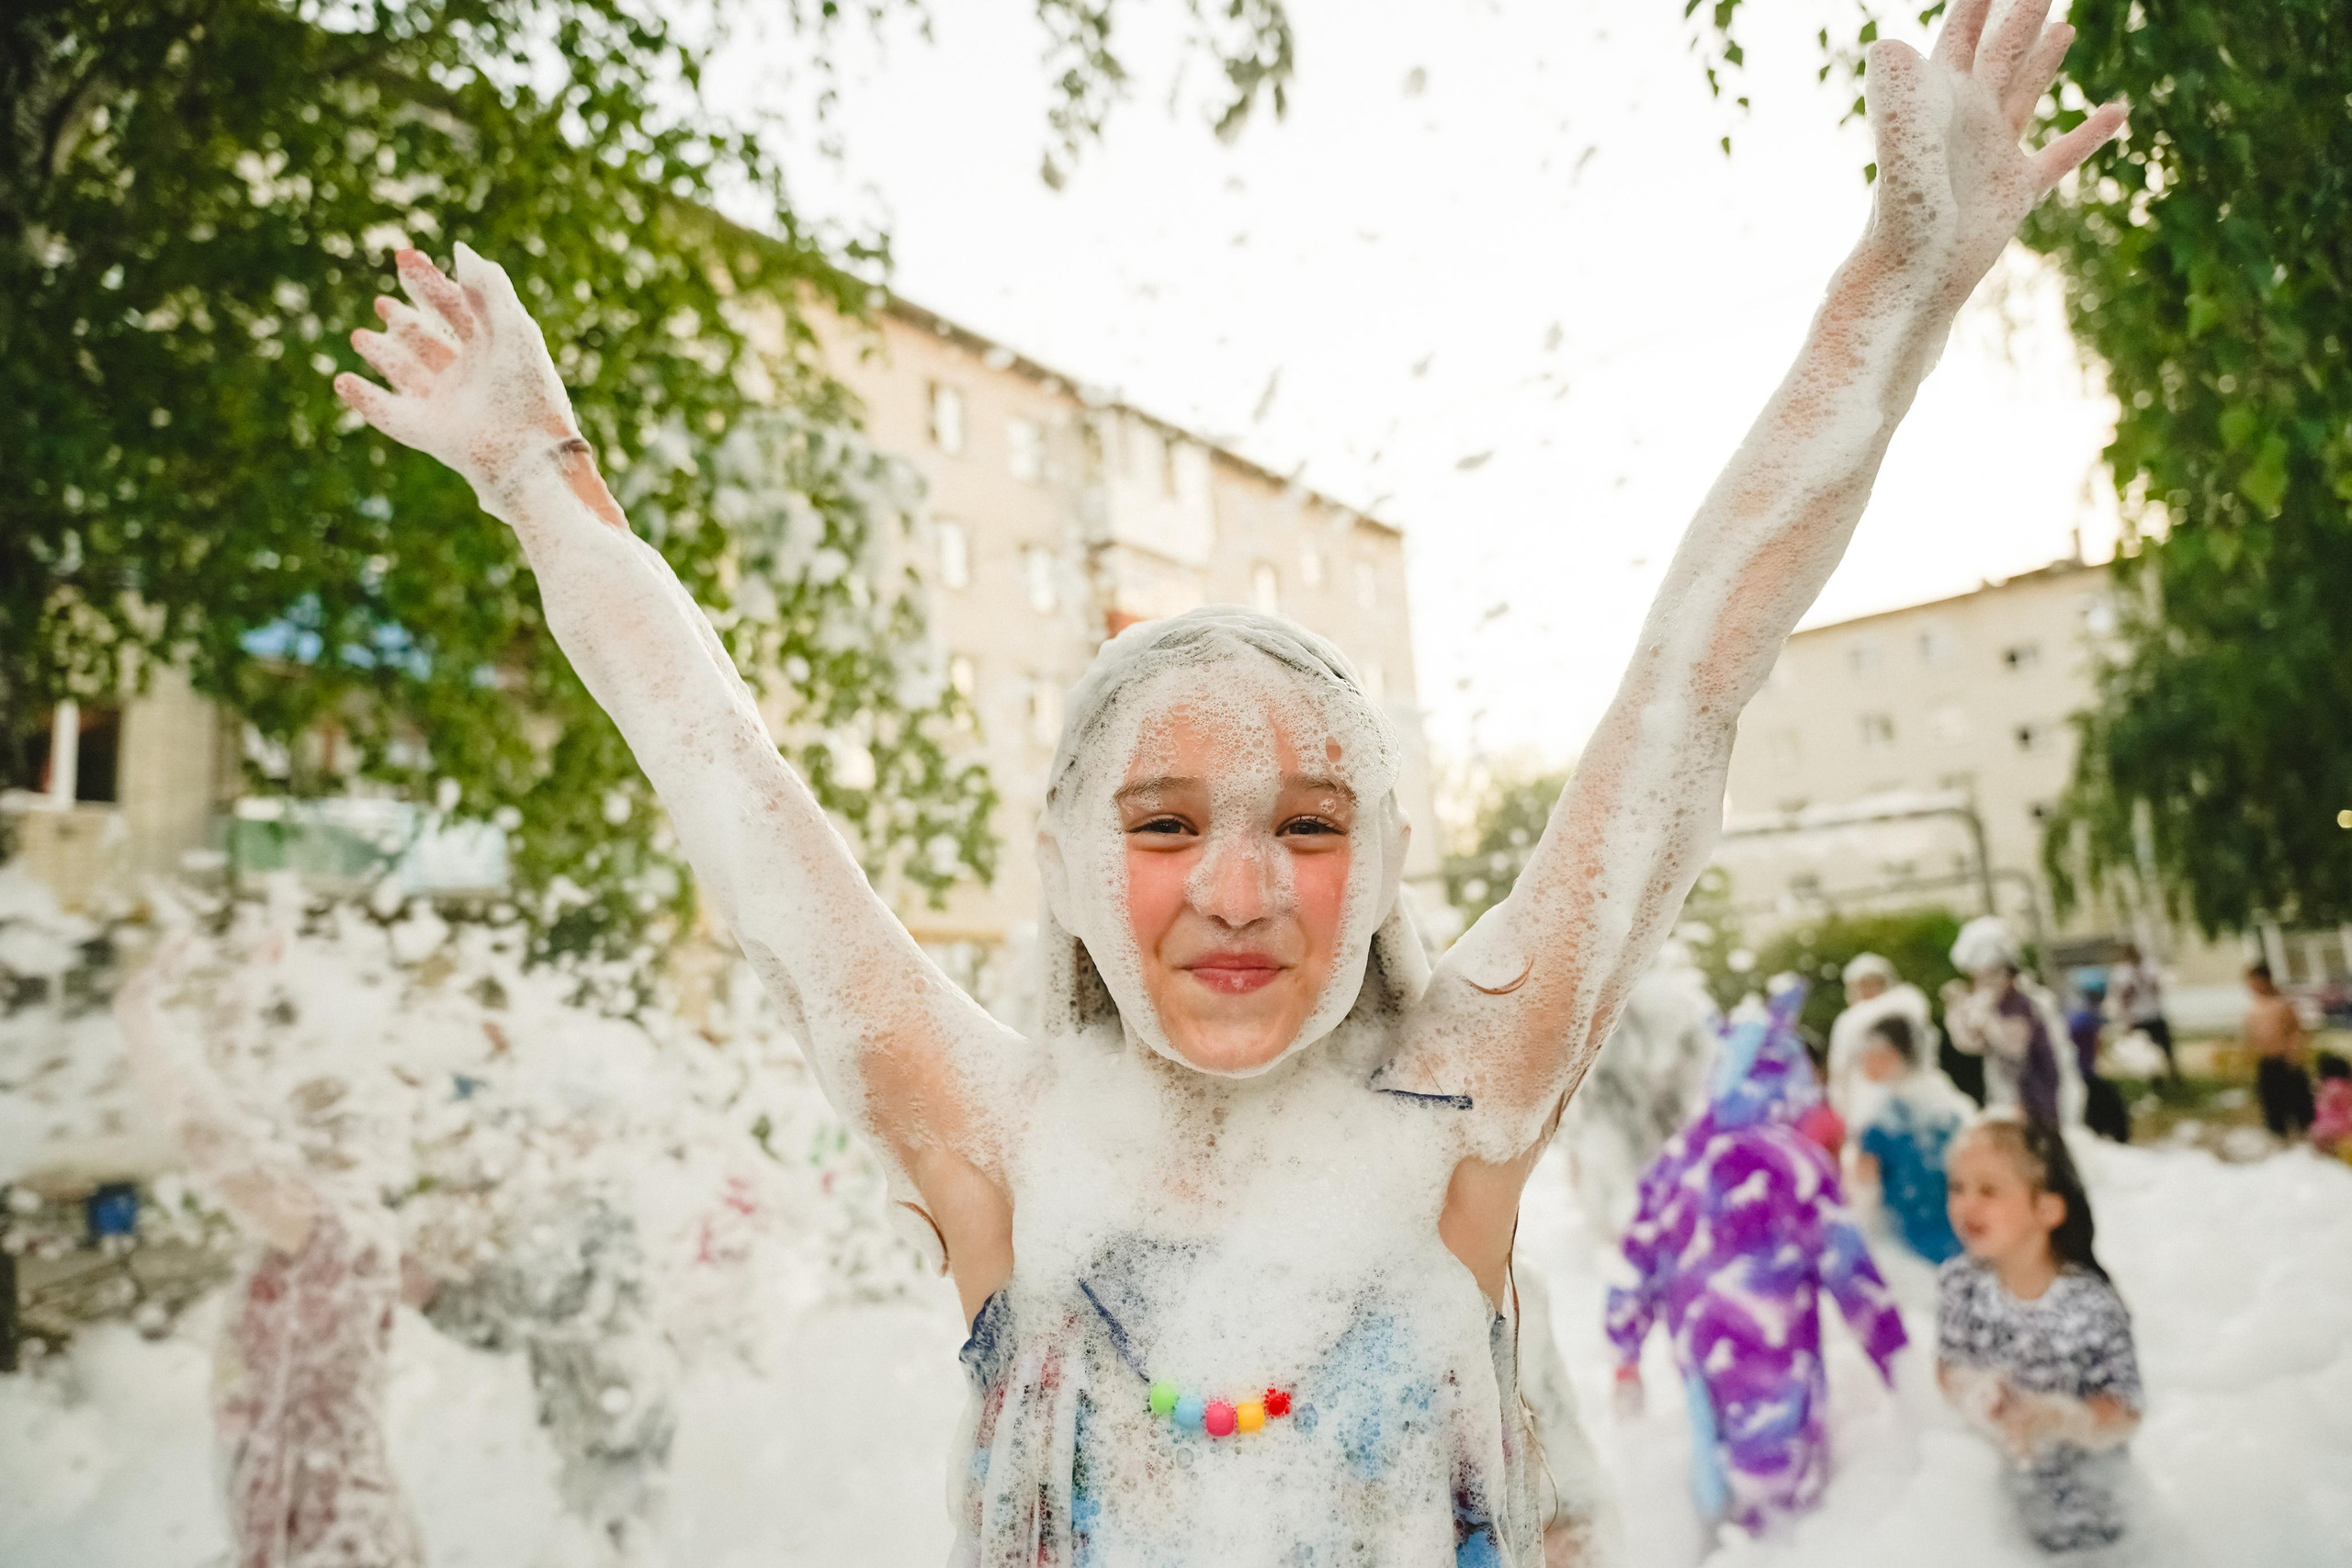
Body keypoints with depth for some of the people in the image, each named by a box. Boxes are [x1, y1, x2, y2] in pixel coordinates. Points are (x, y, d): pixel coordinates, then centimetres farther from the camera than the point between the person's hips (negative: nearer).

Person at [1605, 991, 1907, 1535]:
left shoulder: (1675, 1159, 3)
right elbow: (1849, 1270, -11)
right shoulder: (1795, 1158, -15)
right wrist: (1900, 1366, 0)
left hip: (1698, 1363, 5)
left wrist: (1625, 1356, 16)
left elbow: (1636, 1263, 6)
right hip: (1776, 1377, -5)